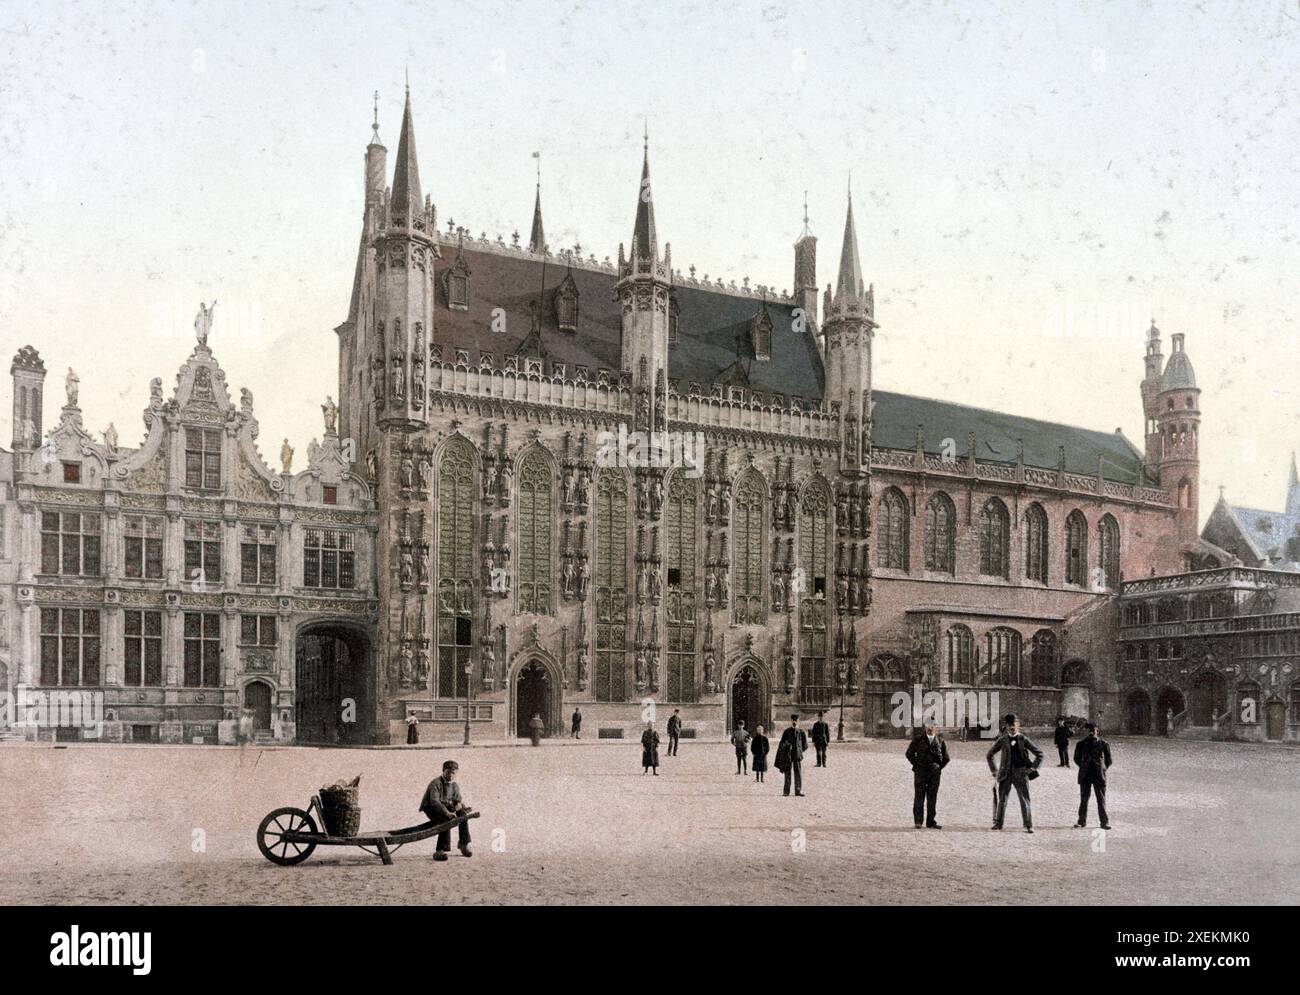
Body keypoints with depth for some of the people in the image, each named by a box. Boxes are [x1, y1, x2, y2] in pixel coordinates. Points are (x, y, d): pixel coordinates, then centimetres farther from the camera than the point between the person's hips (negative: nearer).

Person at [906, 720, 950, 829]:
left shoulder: (940, 741, 7)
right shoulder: (917, 739, 2)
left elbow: (946, 758, 16)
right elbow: (909, 753, 6)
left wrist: (939, 767, 6)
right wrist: (917, 765, 0)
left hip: (934, 773, 2)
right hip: (920, 772, -2)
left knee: (932, 798, 4)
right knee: (919, 796, -3)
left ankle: (930, 822, 9)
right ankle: (918, 821, 0)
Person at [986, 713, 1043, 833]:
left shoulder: (1024, 740, 1)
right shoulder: (1002, 740, 5)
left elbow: (1039, 754, 6)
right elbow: (990, 755, 17)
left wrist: (1033, 768, 0)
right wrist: (994, 771, 12)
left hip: (1021, 774, -2)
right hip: (1006, 774, 2)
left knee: (1024, 800, -3)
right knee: (1002, 799, 5)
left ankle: (1028, 825, 1)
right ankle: (998, 823, 16)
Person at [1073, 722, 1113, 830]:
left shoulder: (1103, 744, 0)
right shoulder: (1081, 744, 3)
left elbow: (1108, 760, 9)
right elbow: (1076, 758, 14)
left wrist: (1103, 769, 4)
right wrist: (1084, 767, 8)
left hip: (1099, 775, -1)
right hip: (1085, 776, 1)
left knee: (1101, 799, 1)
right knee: (1083, 799, 5)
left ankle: (1104, 822, 7)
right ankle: (1082, 821, 12)